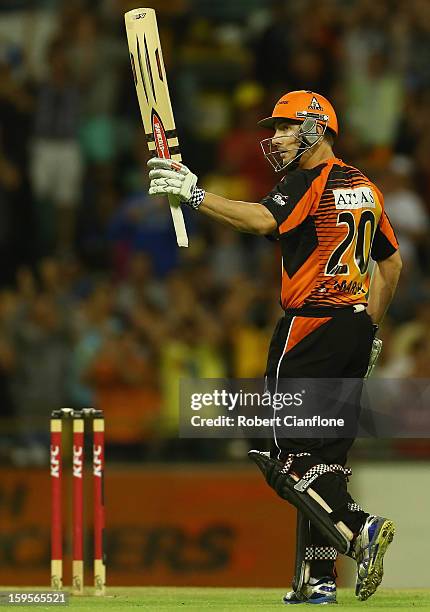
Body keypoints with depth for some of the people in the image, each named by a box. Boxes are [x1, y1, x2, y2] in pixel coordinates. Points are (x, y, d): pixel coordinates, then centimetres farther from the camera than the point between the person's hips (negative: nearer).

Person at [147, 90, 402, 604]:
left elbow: (263, 220, -27)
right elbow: (391, 262, 22)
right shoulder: (365, 187, 17)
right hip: (357, 329, 8)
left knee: (294, 451, -8)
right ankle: (320, 579, 7)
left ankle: (360, 526, -28)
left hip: (311, 325, -8)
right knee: (326, 454, 9)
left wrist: (193, 194, -29)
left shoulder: (311, 181, -9)